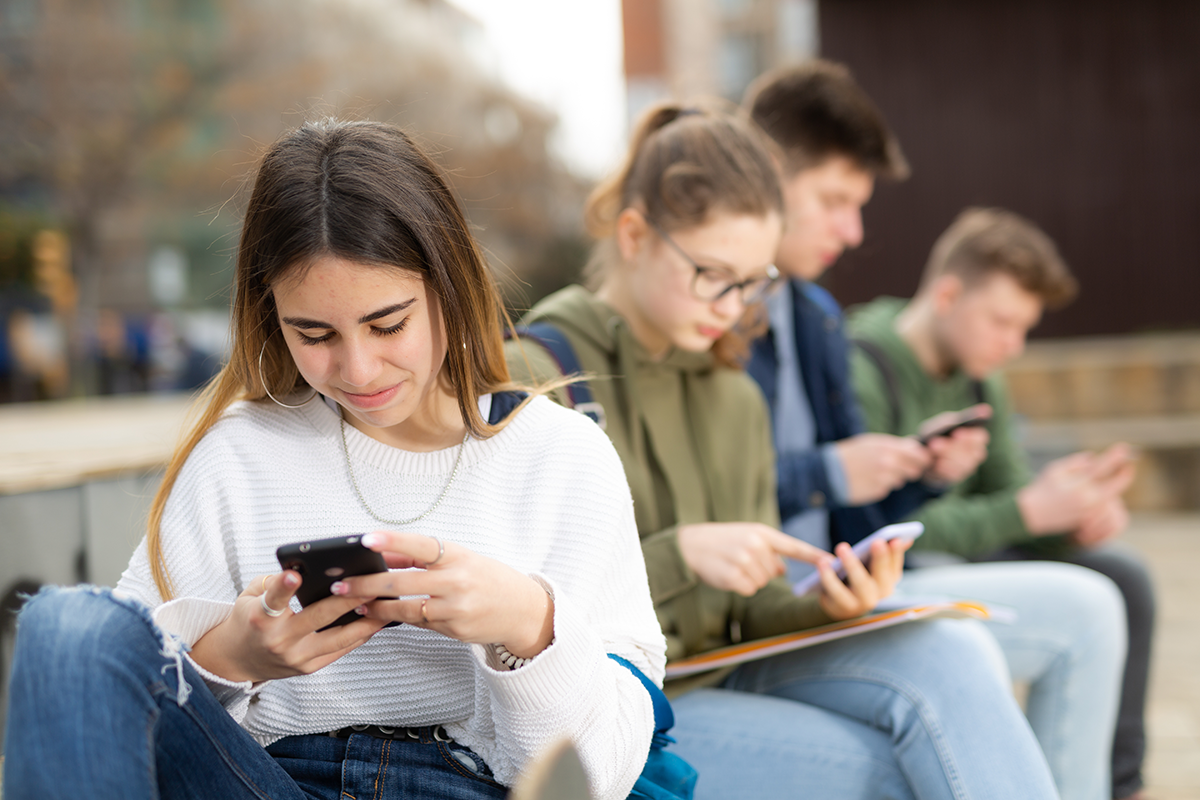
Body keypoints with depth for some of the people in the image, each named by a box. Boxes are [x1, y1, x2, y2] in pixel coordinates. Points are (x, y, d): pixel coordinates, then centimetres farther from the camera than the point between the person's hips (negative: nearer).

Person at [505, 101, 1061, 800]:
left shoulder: (735, 399, 14)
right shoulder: (536, 377, -8)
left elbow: (753, 613, 13)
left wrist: (826, 607, -9)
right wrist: (678, 554, -22)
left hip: (727, 678, 6)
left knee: (952, 652, -21)